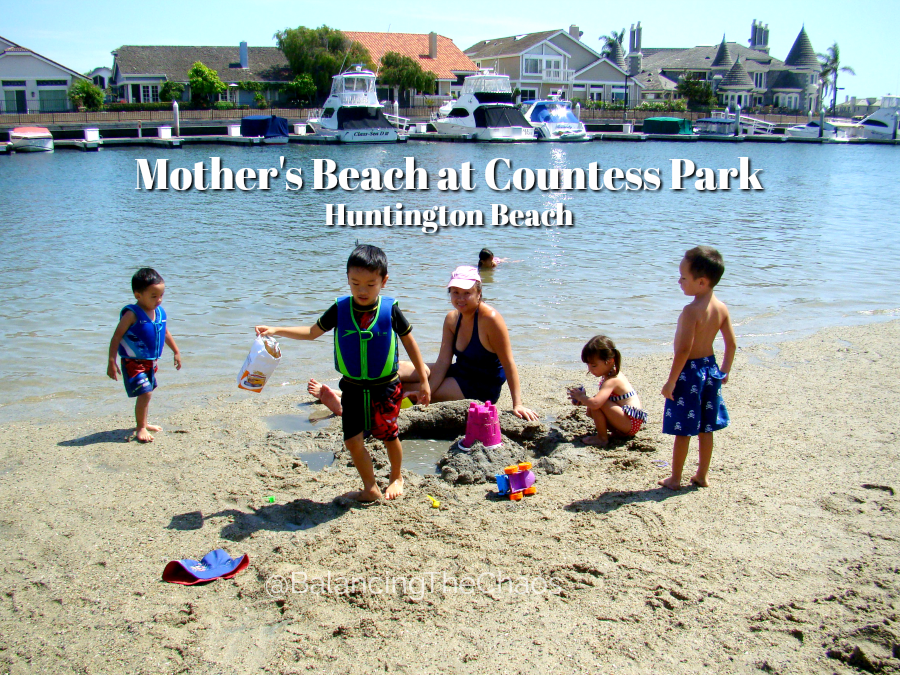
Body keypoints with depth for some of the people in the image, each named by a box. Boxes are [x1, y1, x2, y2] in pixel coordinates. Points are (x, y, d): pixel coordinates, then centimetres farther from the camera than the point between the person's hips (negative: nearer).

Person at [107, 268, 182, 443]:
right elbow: (116, 337, -17)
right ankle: (140, 428, 0)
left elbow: (166, 333, 19)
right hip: (133, 363, -8)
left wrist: (176, 352, 26)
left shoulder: (160, 312, 2)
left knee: (147, 393, 20)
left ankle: (142, 423, 38)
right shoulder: (132, 314, -19)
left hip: (150, 362, 8)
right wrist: (112, 362, -21)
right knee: (145, 393, -14)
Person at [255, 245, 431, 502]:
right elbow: (312, 332, 8)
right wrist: (275, 331, -1)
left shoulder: (390, 309, -11)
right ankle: (370, 488, 22)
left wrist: (424, 380, 3)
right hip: (353, 388, 2)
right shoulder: (340, 309, -6)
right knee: (353, 440, 1)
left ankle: (396, 477, 39)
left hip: (385, 387, -2)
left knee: (389, 436, 11)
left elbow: (409, 342, 1)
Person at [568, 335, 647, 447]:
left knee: (595, 406, -25)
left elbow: (595, 403, -38)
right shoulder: (613, 374, 9)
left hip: (631, 423, -11)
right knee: (590, 410, 14)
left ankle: (602, 438, -9)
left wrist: (580, 397, -17)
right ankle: (618, 431, 10)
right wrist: (583, 400, 3)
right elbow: (601, 399, 20)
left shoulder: (612, 381, -23)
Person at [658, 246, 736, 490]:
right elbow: (731, 344, 7)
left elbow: (684, 349, -25)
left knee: (683, 431, 3)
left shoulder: (691, 310, -22)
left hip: (690, 372, -8)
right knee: (706, 429, 16)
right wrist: (724, 371, 20)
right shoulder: (721, 307, 1)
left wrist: (671, 381, -18)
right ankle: (702, 475, 27)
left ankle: (675, 479, 14)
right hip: (711, 368, 8)